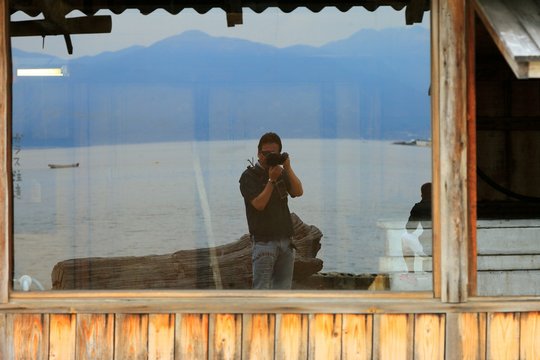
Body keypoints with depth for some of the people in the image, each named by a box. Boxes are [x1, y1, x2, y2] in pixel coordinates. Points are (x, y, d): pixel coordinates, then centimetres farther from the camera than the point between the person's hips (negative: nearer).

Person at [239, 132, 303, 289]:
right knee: (261, 290, -9)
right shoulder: (249, 176, -3)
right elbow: (259, 204, -13)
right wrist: (271, 180, -18)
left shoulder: (282, 173, 13)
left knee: (283, 288, 7)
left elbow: (298, 192, -2)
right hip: (264, 242, -5)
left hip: (286, 241, 6)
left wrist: (288, 168, -9)